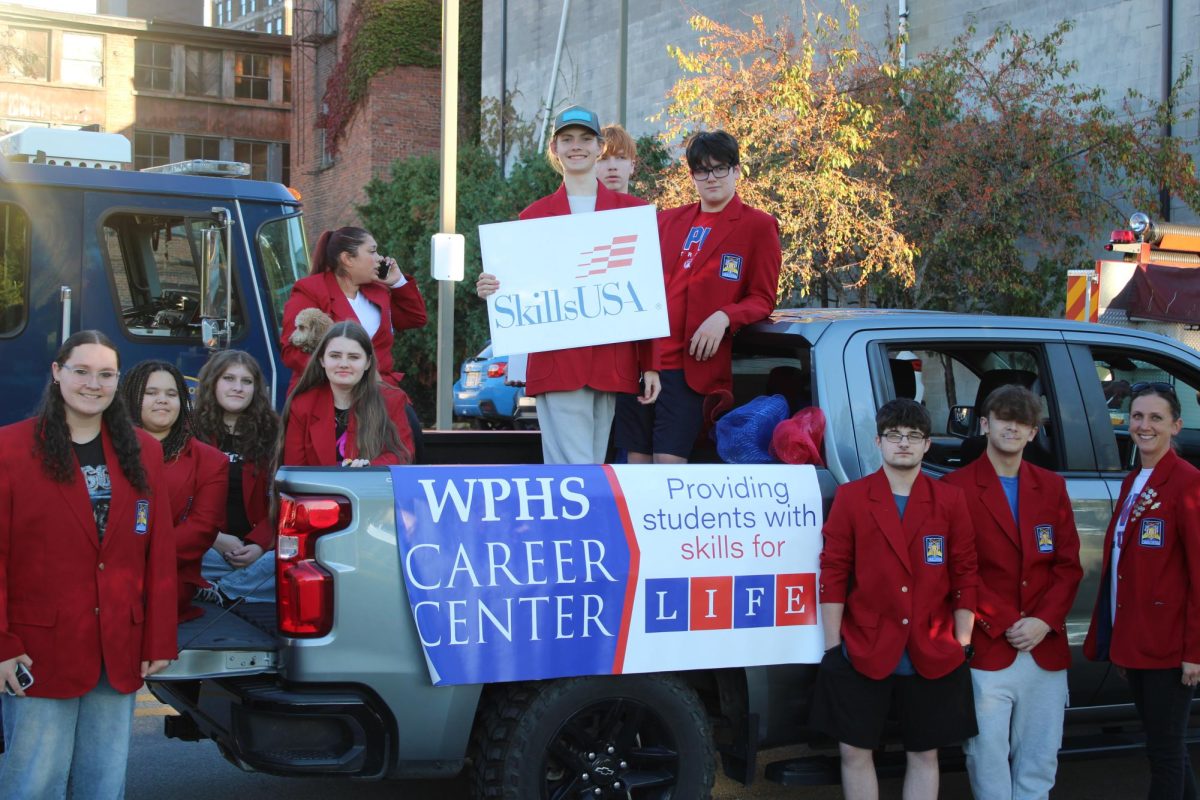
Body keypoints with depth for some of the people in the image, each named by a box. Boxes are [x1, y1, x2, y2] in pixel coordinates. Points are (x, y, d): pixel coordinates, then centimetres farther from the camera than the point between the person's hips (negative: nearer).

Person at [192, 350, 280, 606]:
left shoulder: (270, 434, 11)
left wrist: (260, 544, -13)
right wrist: (216, 539, -13)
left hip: (256, 546, 2)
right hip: (205, 548, -2)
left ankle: (216, 592, -22)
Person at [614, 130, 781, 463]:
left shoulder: (758, 226, 4)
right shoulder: (668, 221, 18)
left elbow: (762, 300, 2)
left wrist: (724, 317, -19)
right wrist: (644, 364, 4)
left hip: (691, 367, -4)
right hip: (640, 362, 4)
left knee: (669, 464, -10)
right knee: (636, 464, 4)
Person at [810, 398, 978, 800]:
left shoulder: (950, 500, 3)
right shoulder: (850, 497, 0)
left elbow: (965, 576, 4)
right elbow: (832, 574, -1)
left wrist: (963, 646, 1)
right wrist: (832, 646, -5)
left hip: (933, 657, 1)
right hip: (863, 653, -1)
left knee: (924, 754, 9)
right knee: (855, 751, 3)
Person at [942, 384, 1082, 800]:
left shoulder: (1052, 487, 12)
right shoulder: (956, 487, -3)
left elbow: (1068, 564, 8)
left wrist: (1044, 622, -6)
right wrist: (1002, 625, -12)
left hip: (1046, 649, 5)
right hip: (986, 649, -4)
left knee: (1040, 759, 10)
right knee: (988, 755, -1)